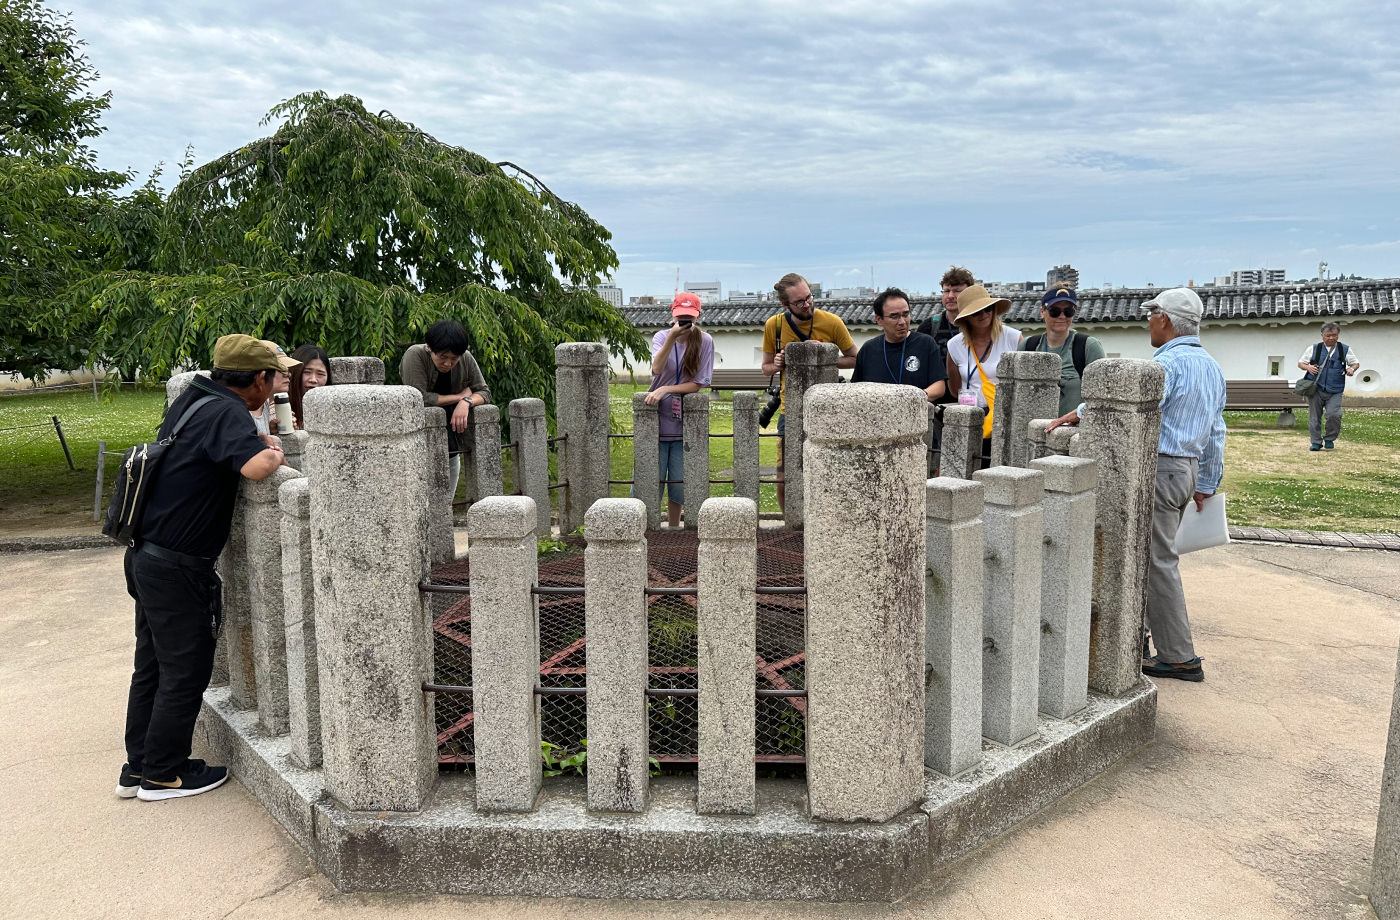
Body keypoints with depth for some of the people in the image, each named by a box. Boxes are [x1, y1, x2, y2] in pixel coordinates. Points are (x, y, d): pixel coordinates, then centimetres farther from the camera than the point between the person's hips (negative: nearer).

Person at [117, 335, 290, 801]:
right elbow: (256, 465, -38)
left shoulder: (191, 398, 7)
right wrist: (273, 450, -16)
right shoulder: (227, 413, -20)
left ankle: (138, 767, 31)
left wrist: (258, 436, 13)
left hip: (146, 556, 9)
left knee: (152, 665, 19)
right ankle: (164, 774, 20)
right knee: (185, 671, 6)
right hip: (177, 568, -9)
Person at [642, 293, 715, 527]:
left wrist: (665, 389, -17)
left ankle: (674, 529, 27)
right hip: (657, 419, 0)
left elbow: (697, 384, -7)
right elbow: (657, 369, -22)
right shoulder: (661, 336, -2)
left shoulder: (704, 341, -4)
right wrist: (672, 337, -33)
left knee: (679, 484, 8)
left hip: (683, 422, 0)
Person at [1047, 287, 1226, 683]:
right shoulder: (1212, 367, 16)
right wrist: (1206, 484, 24)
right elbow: (1216, 432, 20)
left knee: (1158, 562, -3)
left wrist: (1078, 413, -25)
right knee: (1148, 553, 17)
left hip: (1160, 468, -10)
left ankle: (1179, 658, 2)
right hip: (1188, 469, 10)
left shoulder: (1168, 362, -15)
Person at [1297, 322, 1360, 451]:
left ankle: (1329, 439, 6)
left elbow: (1356, 363, 20)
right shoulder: (1314, 349, 7)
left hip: (1334, 392, 0)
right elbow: (1300, 363, 12)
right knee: (1315, 417, 2)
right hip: (1315, 390, 0)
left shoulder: (1345, 349, 10)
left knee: (1334, 415, -17)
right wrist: (1308, 367, -10)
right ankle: (1316, 442, 15)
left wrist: (1352, 369, -3)